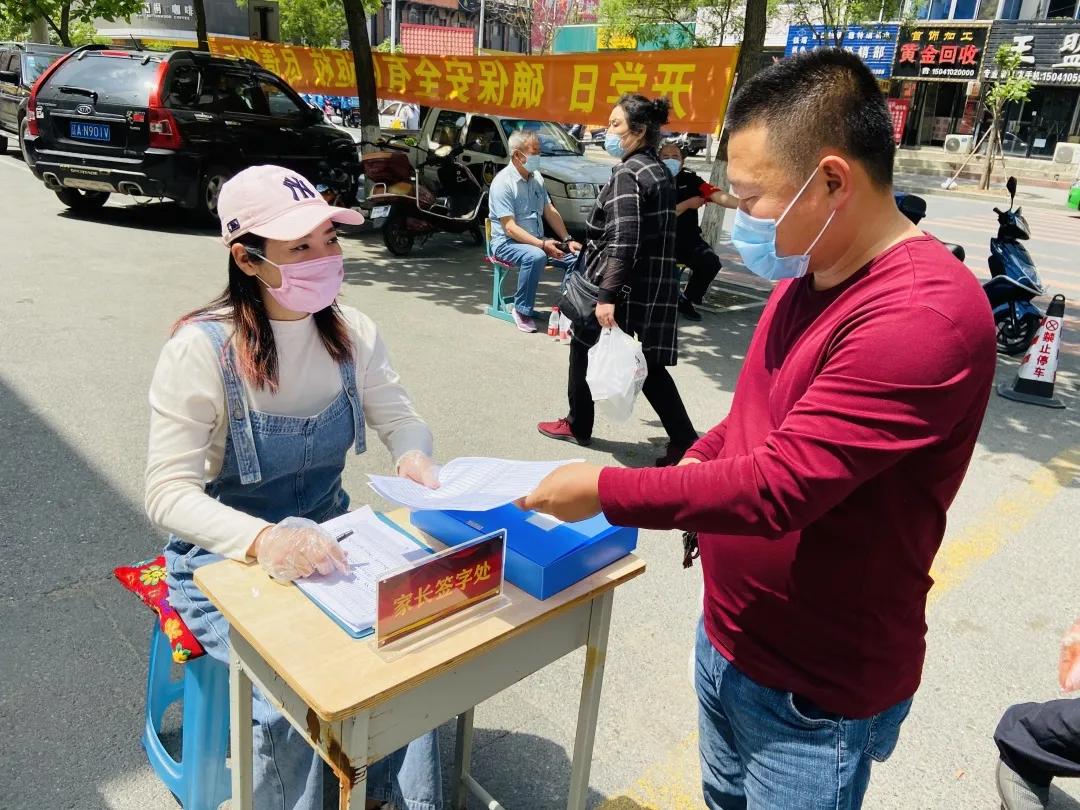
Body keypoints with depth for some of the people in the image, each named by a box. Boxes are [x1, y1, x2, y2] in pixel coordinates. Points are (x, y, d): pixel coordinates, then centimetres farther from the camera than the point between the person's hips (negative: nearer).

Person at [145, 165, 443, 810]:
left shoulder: (352, 332, -5)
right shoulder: (201, 349, -19)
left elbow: (400, 418, 3)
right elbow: (169, 492, -20)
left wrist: (414, 459, -22)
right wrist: (264, 540, -39)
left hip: (327, 538, 4)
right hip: (228, 556, -3)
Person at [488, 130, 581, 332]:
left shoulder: (536, 178, 9)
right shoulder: (503, 182, -15)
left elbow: (550, 212, 14)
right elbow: (510, 227, -21)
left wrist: (567, 240, 2)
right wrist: (542, 244, -29)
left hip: (537, 241, 7)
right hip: (507, 242, -7)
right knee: (536, 256, -38)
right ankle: (522, 310, -22)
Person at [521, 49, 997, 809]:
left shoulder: (926, 315, -27)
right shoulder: (806, 275, 2)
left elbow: (778, 488, -30)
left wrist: (605, 490, -21)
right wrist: (697, 466, -4)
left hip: (815, 690, -7)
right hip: (727, 637, 8)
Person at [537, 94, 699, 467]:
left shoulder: (628, 174, -14)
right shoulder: (659, 171, 14)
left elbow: (623, 243, -24)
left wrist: (608, 296, -27)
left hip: (624, 288, -8)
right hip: (653, 289, 8)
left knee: (585, 349, 11)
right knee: (648, 364, 10)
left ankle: (578, 425, 26)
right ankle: (684, 440, 5)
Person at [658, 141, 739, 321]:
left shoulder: (690, 179, 2)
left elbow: (718, 196, -13)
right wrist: (688, 204, -13)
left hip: (689, 239, 3)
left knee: (711, 262, -22)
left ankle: (686, 300, 5)